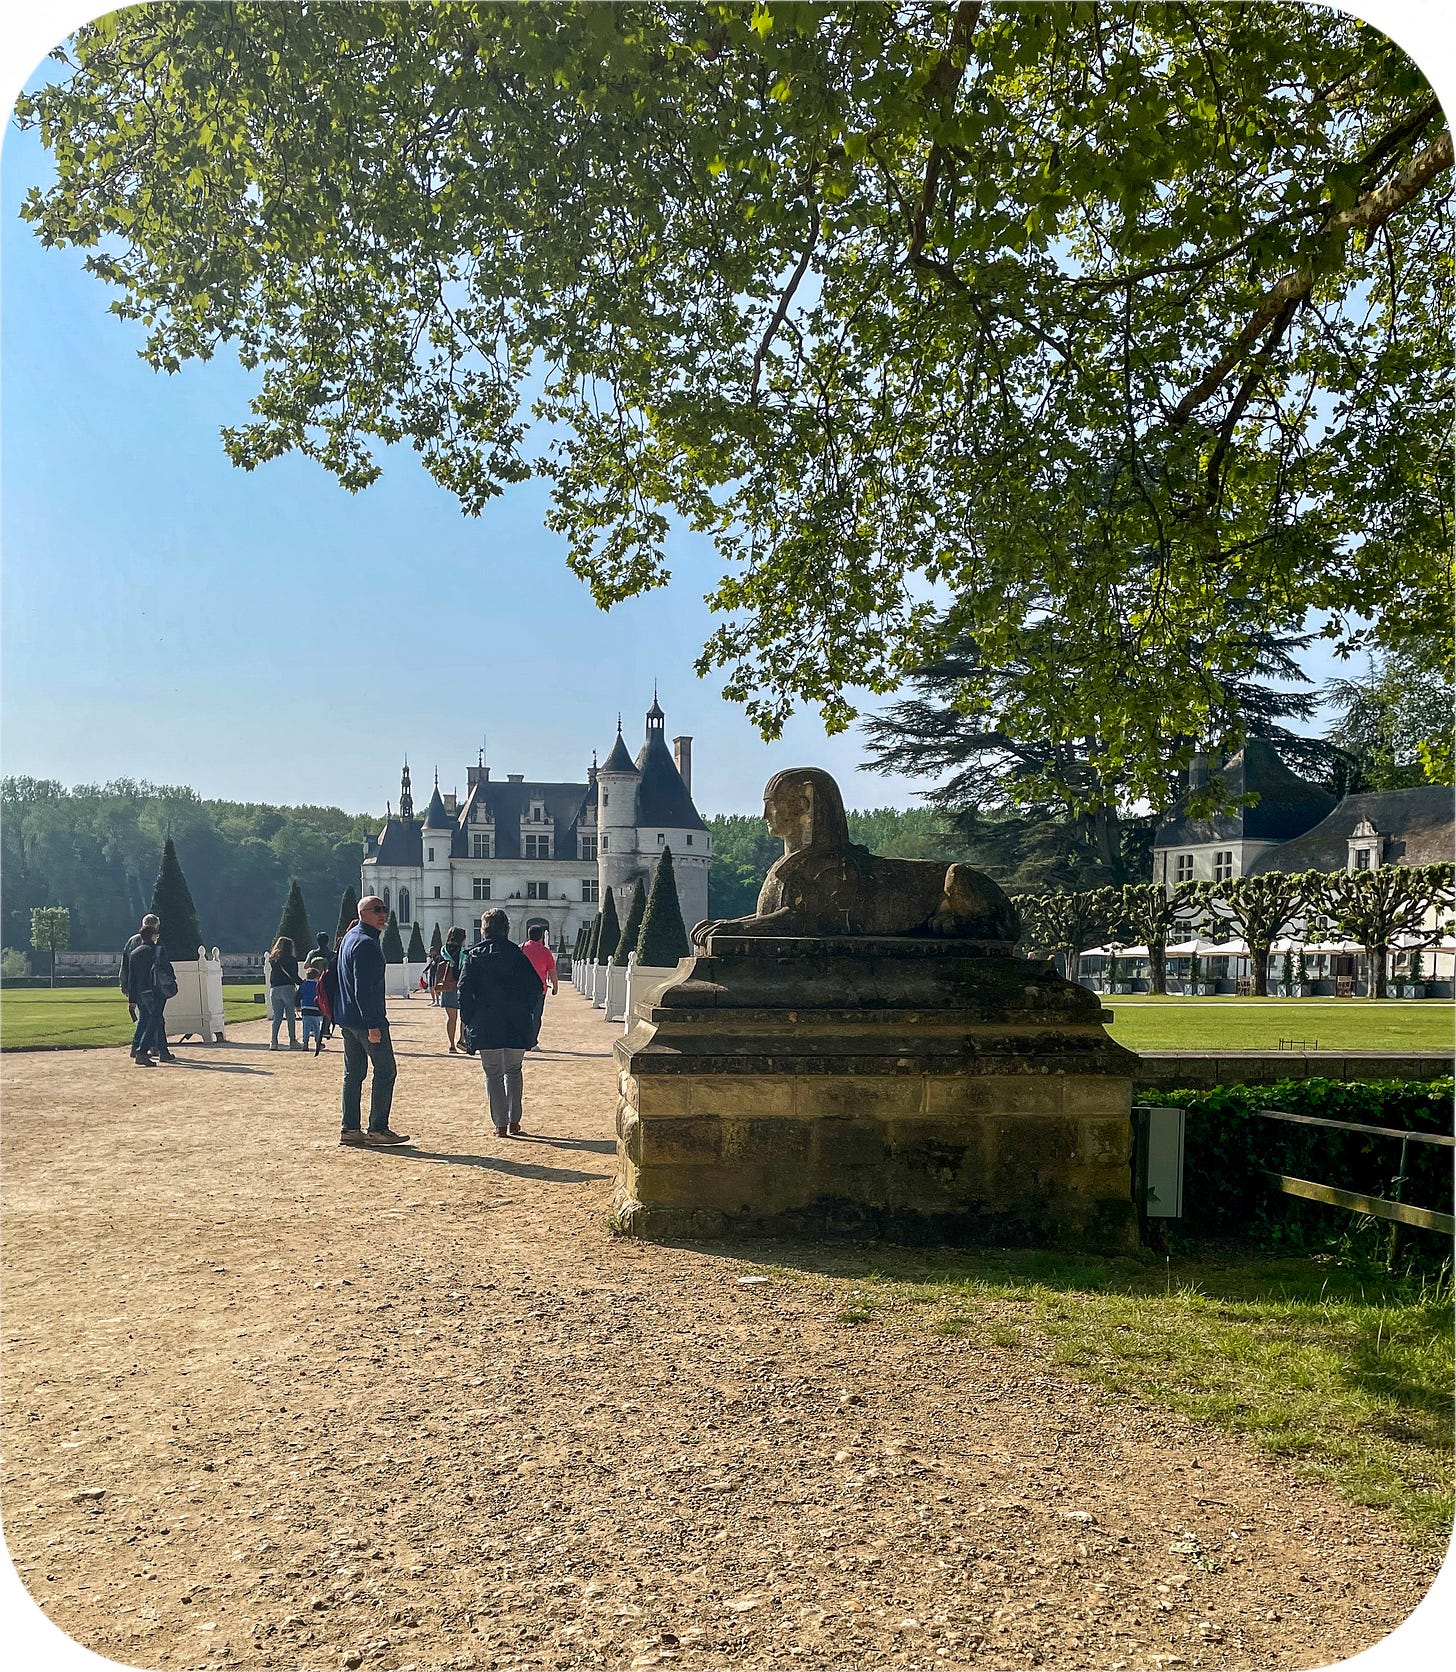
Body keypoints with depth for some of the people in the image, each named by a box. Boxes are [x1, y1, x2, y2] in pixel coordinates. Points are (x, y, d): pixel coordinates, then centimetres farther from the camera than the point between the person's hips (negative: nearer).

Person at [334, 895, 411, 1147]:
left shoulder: (349, 938, 16)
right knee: (385, 1071, -2)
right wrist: (373, 1025, -23)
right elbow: (363, 989, -22)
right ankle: (378, 1129, -1)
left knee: (353, 1073, 12)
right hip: (365, 1019, -10)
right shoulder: (366, 944, -17)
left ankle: (349, 1129, 15)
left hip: (347, 1019, 10)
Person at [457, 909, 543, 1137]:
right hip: (516, 1026, 1)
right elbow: (536, 986, 0)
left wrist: (467, 1020, 3)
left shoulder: (475, 955, 0)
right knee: (513, 1071, 16)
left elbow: (464, 990, -4)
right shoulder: (517, 954, 3)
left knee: (493, 1073, 6)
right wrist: (526, 1012, 11)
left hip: (486, 1025, -1)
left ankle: (500, 1124, 3)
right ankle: (514, 1121, 13)